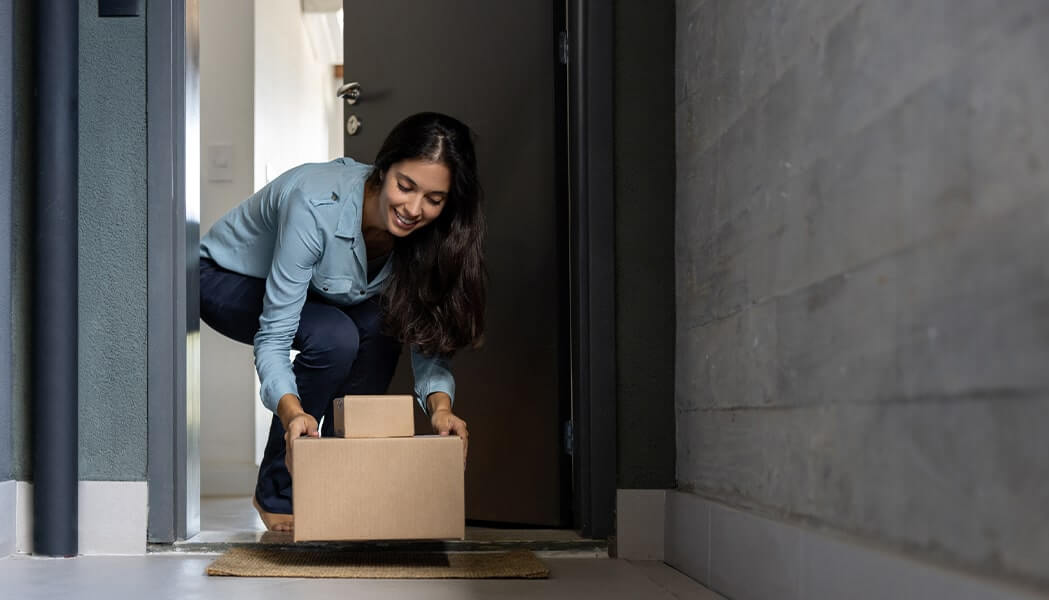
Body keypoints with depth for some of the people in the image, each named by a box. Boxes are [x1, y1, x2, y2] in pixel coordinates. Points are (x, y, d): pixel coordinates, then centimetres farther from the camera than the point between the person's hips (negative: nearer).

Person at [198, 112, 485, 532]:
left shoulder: (427, 235, -22)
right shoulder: (317, 206, -40)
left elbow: (429, 339, -19)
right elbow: (272, 336, -38)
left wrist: (440, 404, -39)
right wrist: (292, 411, -55)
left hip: (313, 289, 6)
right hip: (225, 279, -5)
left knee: (379, 326, -24)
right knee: (333, 337, -31)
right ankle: (276, 495, -14)